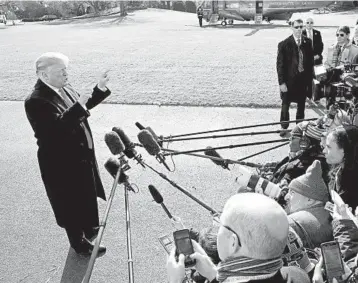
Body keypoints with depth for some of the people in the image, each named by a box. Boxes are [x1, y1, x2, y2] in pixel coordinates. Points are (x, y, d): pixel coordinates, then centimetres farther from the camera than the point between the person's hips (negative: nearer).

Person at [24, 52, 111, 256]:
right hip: (62, 163, -9)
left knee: (87, 196, 26)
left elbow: (84, 108, 16)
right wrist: (77, 107, -40)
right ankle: (80, 243, 29)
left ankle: (90, 228, 50)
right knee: (72, 204, 9)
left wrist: (100, 89, 6)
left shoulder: (64, 88, 2)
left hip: (82, 155, 9)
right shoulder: (36, 101, -25)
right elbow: (57, 128, -36)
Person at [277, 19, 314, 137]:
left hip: (304, 79, 3)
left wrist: (310, 78, 1)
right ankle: (284, 127, 27)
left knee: (301, 105, 13)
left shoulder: (308, 42, 0)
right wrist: (281, 82, -13)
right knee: (285, 105, 9)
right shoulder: (284, 44, -10)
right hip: (289, 80, -3)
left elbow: (310, 61, 6)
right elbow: (280, 65, -9)